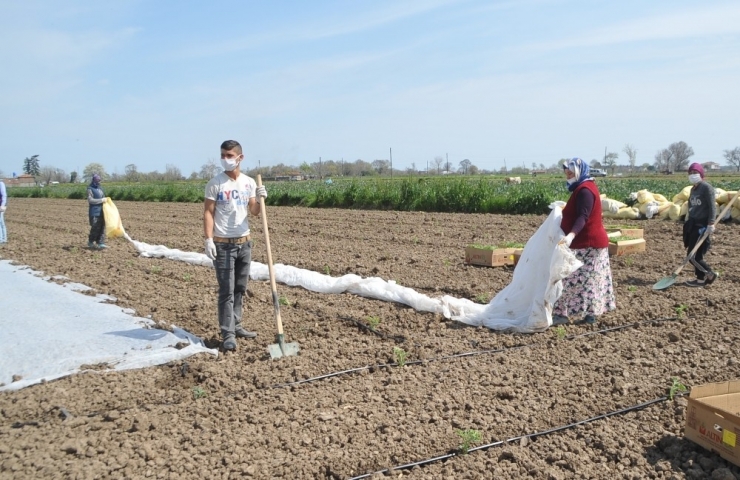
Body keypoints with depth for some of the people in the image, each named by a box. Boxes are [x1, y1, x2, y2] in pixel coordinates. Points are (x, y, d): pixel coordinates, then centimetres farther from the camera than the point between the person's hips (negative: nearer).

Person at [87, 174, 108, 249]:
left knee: (102, 227, 3)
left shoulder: (99, 188, 16)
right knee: (95, 228, -6)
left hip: (101, 211, 7)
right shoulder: (90, 189, -6)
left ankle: (100, 243, 6)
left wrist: (105, 199, 7)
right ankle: (90, 242, 12)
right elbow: (90, 200, -16)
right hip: (94, 212, -7)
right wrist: (101, 200, -18)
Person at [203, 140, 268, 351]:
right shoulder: (215, 183, -7)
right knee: (226, 291, -5)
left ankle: (235, 326, 23)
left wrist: (260, 199, -12)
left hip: (244, 242, 5)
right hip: (223, 244, -5)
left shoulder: (249, 183, 5)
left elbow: (254, 212, 9)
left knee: (240, 288, 12)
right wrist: (208, 240, -16)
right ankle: (227, 334, -1)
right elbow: (208, 213, -8)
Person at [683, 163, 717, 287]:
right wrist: (688, 222, 19)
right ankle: (701, 278, 15)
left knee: (693, 255, -9)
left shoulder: (706, 187, -9)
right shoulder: (693, 189, 15)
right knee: (695, 254, 7)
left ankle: (709, 275, 7)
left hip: (702, 225, -8)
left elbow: (712, 207, -14)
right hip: (693, 224, 8)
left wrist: (711, 224, -20)